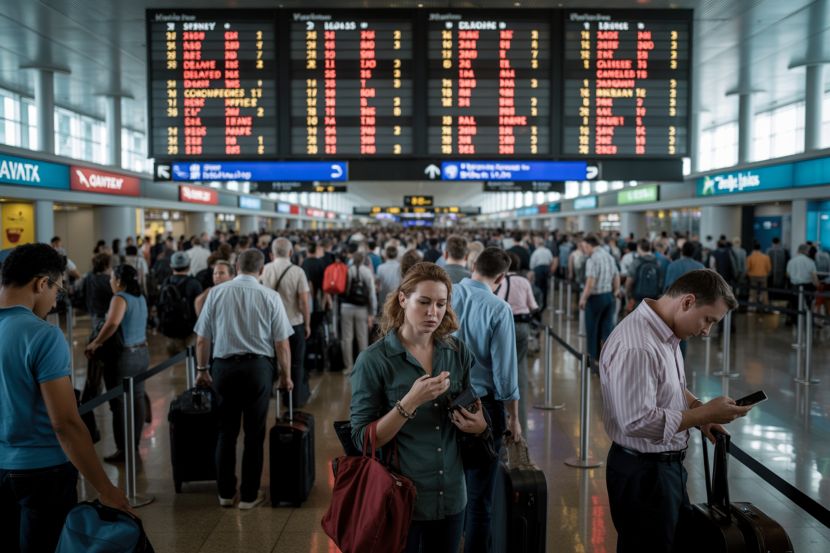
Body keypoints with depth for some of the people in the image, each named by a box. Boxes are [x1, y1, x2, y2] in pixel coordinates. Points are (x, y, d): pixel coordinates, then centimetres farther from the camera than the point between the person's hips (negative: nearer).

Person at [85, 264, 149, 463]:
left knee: (120, 404, 1)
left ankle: (123, 449, 8)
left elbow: (112, 323, -34)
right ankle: (134, 444, 24)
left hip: (123, 356, -8)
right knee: (137, 400, 14)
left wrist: (96, 343, -23)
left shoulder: (120, 298, -16)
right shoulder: (141, 298, 10)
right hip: (142, 353, 8)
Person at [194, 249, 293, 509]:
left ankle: (225, 493, 27)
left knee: (226, 432, 15)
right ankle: (249, 495, 20)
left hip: (224, 367, 2)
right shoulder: (270, 296, -4)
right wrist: (286, 375, 10)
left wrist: (202, 369, 20)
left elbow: (202, 339, 5)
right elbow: (282, 344, -4)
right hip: (258, 368, -2)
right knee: (254, 434, 9)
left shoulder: (217, 292, 1)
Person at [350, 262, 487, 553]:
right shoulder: (373, 360, -13)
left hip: (450, 496, 4)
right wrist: (410, 402, -26)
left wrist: (479, 426, -10)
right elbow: (363, 439, -15)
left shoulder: (458, 352, 0)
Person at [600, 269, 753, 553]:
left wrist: (698, 409, 0)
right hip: (642, 472, -10)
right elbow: (637, 422, -32)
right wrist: (705, 413, -24)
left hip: (667, 463, 10)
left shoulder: (666, 332, 5)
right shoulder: (635, 346, -29)